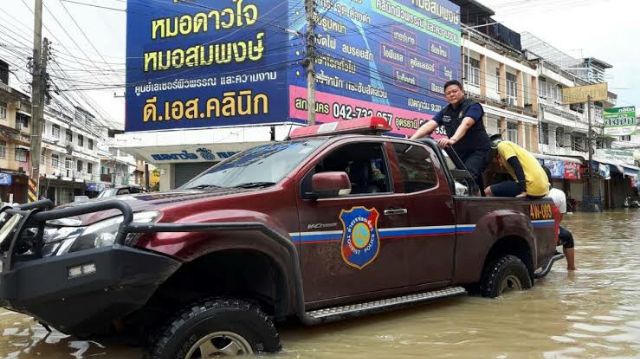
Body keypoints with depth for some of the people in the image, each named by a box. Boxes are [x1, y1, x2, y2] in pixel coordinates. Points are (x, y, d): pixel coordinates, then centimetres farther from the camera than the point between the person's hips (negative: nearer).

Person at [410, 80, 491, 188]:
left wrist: (453, 139, -48)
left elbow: (465, 124, -28)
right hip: (459, 153, 6)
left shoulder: (473, 106, -8)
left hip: (478, 151, -6)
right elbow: (429, 125, -7)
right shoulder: (445, 112, 9)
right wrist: (411, 139, -25)